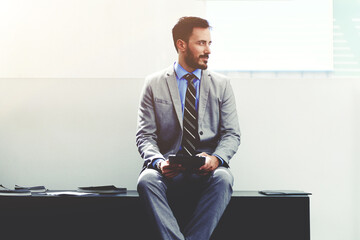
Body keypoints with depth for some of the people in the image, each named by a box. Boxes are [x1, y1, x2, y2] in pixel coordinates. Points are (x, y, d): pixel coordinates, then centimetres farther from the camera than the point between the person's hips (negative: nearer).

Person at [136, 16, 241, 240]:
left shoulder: (222, 85, 12)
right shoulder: (154, 84, 8)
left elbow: (232, 134, 7)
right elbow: (145, 136, 4)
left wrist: (216, 158, -16)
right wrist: (158, 162, -18)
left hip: (207, 171, 1)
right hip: (169, 170, 0)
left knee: (223, 178, -34)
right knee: (147, 180, -33)